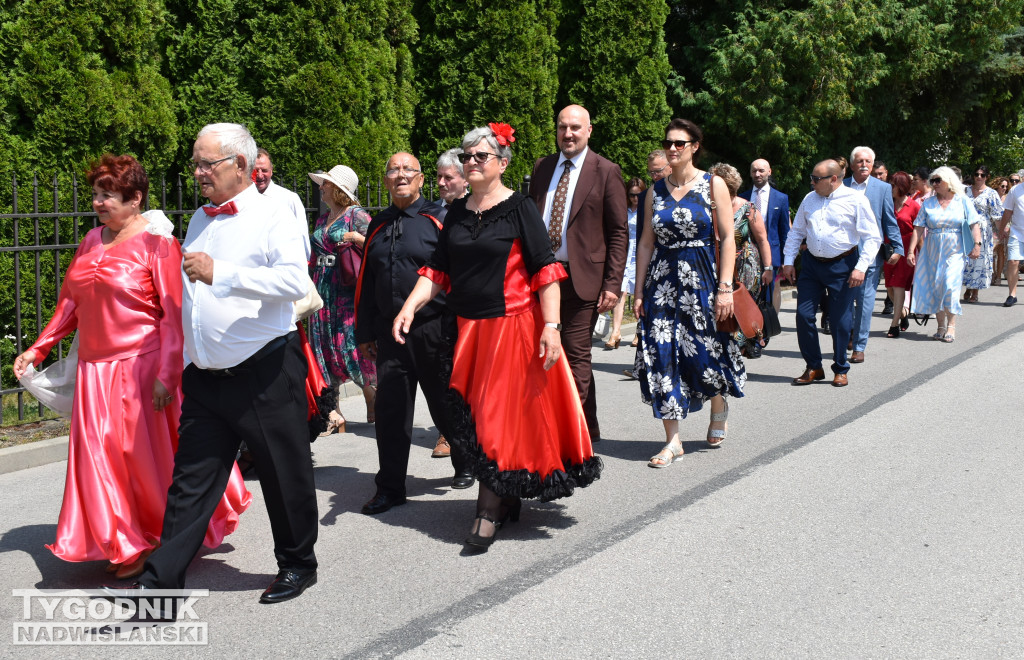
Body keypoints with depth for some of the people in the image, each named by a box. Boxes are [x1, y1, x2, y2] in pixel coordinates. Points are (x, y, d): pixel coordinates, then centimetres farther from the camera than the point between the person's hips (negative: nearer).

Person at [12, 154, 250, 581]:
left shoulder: (157, 243, -9)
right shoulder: (92, 241, 11)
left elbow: (174, 314, -13)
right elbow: (70, 304, 17)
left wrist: (165, 374, -19)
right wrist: (37, 350, 11)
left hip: (143, 368, -6)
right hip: (96, 370, 6)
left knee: (153, 456, 3)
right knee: (102, 458, 6)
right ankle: (129, 549, 21)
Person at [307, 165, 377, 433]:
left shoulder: (356, 215, -3)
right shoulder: (321, 221, 18)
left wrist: (356, 237, -20)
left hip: (349, 292, -7)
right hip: (322, 292, 7)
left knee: (354, 347, -10)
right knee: (324, 350, 3)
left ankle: (373, 401, 9)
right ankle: (332, 413, 8)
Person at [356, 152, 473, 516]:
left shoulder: (438, 219, -2)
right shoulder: (378, 225, 13)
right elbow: (366, 281, 17)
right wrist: (365, 332, 15)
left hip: (434, 331, -4)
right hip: (390, 332, 4)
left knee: (446, 404, 9)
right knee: (390, 410, 3)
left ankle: (466, 465, 33)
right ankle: (390, 487, 13)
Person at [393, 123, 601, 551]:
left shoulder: (519, 208, -6)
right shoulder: (458, 211, 10)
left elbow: (545, 270, -11)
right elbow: (437, 270, 9)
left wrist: (551, 327, -19)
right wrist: (410, 307, -6)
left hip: (512, 327, -6)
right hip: (467, 329, 6)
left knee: (500, 416, -3)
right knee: (475, 416, 10)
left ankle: (489, 512, 5)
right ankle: (508, 500, 26)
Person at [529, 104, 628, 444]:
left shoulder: (606, 171, -2)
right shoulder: (542, 167, 13)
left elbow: (619, 232, -4)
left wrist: (612, 284, -11)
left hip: (581, 276, -5)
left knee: (576, 355, -3)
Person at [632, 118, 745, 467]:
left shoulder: (713, 185, -1)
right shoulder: (656, 189, 8)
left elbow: (727, 239, -5)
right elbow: (647, 242, 9)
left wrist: (725, 288, -13)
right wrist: (639, 289, 3)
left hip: (702, 279, -3)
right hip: (662, 280, 3)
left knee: (706, 350, 2)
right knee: (663, 354, -3)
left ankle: (719, 405, 37)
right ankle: (673, 440, 4)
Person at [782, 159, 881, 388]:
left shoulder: (856, 200, -7)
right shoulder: (810, 199, 8)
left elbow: (872, 237, -7)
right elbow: (796, 232, 17)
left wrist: (861, 268, -15)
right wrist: (788, 261, 10)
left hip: (842, 266, -4)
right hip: (811, 264, 4)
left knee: (840, 321, 2)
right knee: (803, 315, -1)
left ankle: (840, 370, 21)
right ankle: (813, 367, 15)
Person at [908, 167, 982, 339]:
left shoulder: (963, 201, 2)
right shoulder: (928, 203, 6)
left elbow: (974, 225, -2)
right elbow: (918, 228, 2)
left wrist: (977, 244, -15)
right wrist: (911, 250, -6)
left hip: (954, 252, -3)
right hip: (932, 252, 3)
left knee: (950, 286, -16)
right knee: (935, 288, 3)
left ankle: (951, 326, -8)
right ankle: (941, 327, 13)